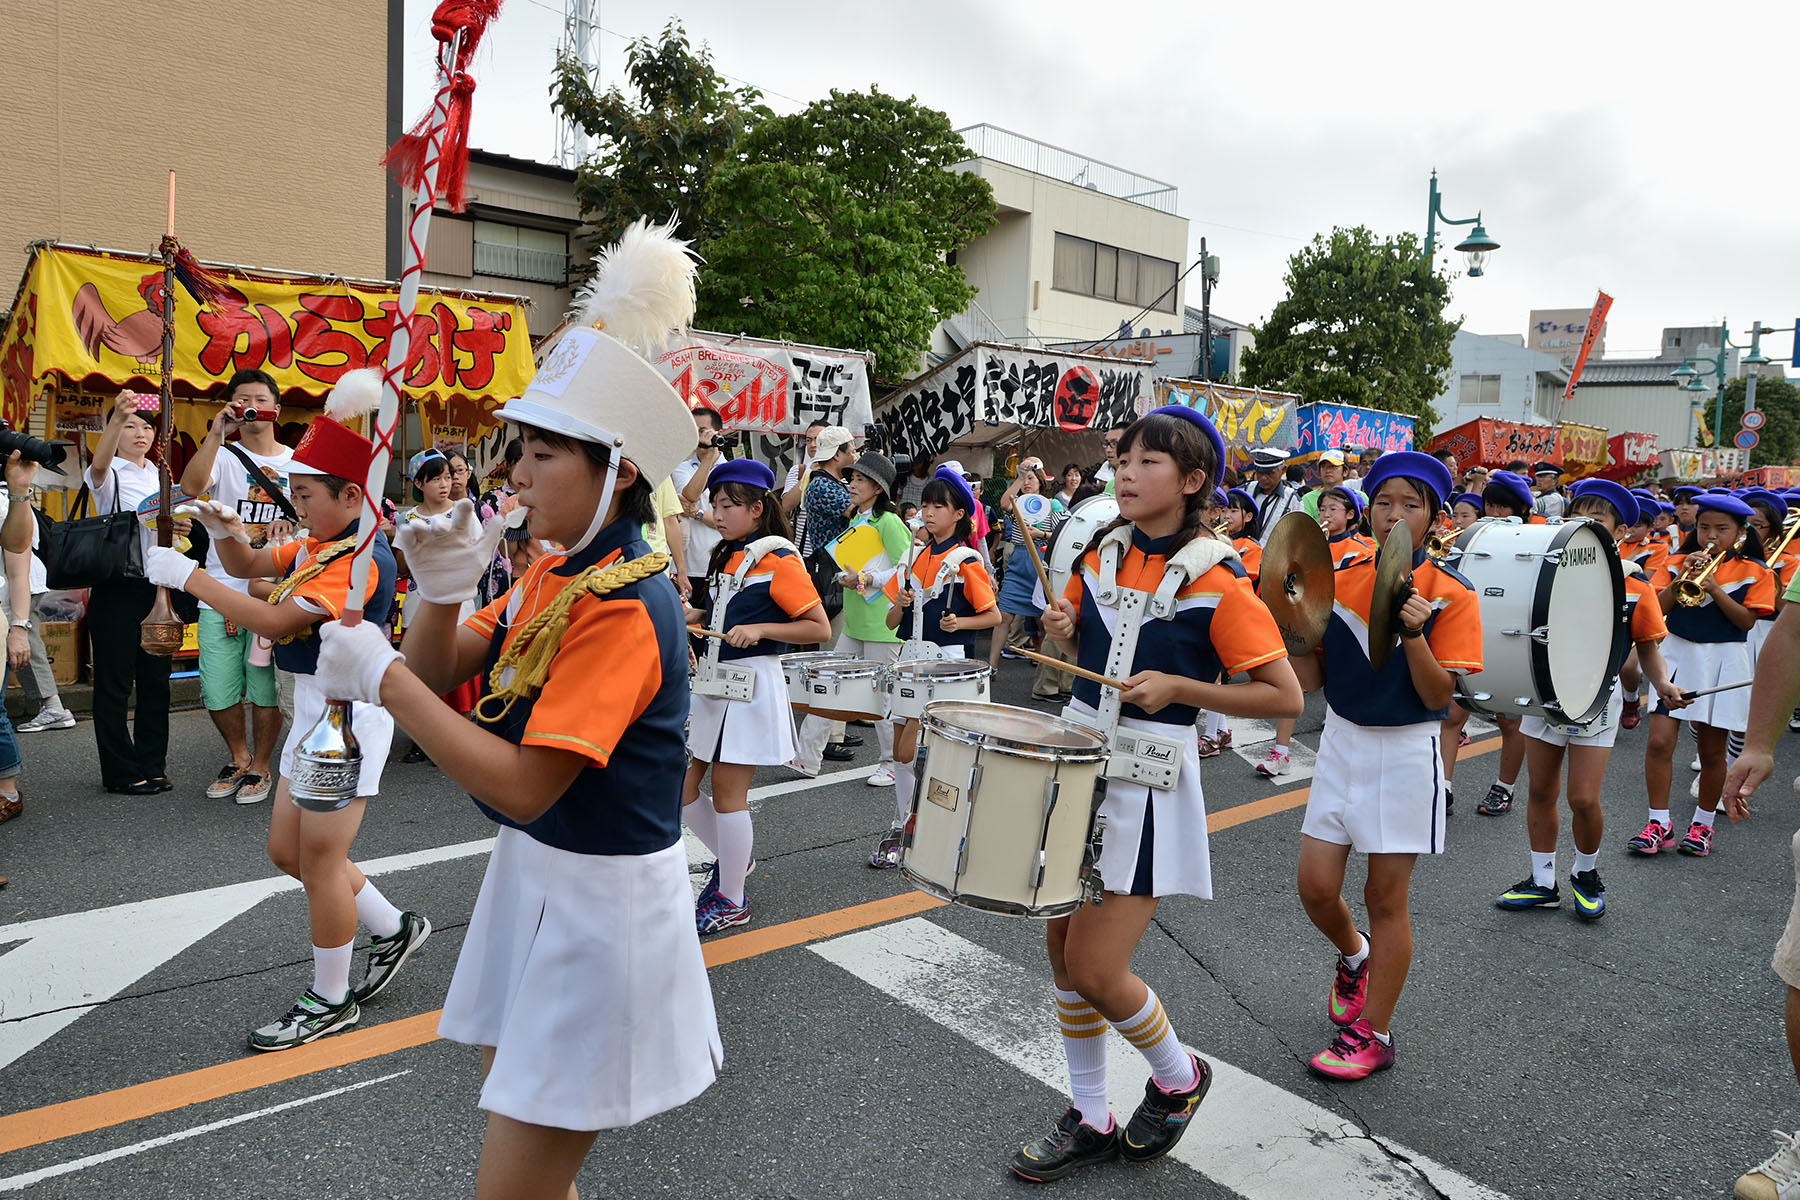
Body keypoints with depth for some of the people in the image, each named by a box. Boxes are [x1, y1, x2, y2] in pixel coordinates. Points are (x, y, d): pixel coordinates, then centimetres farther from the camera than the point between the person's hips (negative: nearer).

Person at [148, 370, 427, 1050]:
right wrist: (227, 534, -1)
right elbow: (250, 567, 21)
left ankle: (331, 1000, 17)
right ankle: (394, 929, 31)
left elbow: (277, 621, -26)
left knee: (318, 859, 0)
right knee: (287, 850, 16)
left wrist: (187, 576, -21)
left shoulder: (360, 558, -22)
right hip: (313, 710, 10)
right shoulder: (316, 545, 10)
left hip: (348, 713, -10)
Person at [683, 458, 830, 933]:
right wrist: (692, 616, 9)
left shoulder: (778, 559, -12)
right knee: (677, 785, 8)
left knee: (727, 792, -2)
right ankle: (732, 856, 29)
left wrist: (759, 630, -24)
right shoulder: (726, 556, 13)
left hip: (750, 686, -8)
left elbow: (819, 628, -15)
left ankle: (732, 900, 13)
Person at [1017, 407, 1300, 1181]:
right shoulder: (1103, 552, 4)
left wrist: (1176, 688, -20)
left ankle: (1178, 1076, 26)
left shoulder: (1217, 580, -14)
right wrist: (1063, 631, -2)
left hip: (1148, 778, -6)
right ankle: (1090, 1121, 30)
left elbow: (1284, 698, -13)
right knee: (1063, 949, 12)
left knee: (1095, 971, -6)